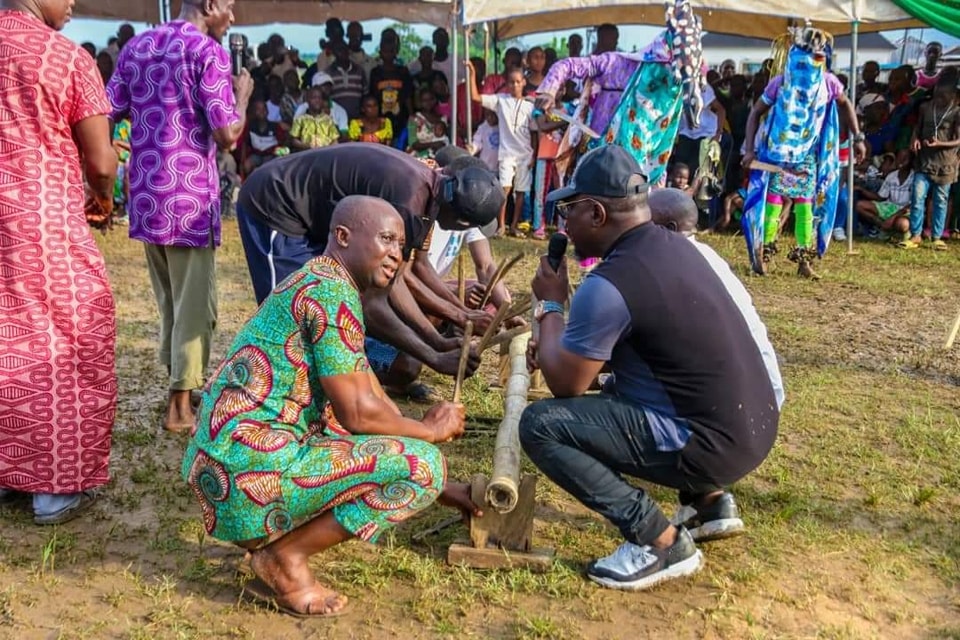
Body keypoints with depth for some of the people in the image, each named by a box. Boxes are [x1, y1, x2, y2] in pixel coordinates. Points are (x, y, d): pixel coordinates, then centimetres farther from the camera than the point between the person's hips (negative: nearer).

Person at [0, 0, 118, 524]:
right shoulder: (66, 56, -9)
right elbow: (101, 161, -8)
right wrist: (102, 196, 13)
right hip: (46, 223, -5)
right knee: (64, 348, 5)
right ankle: (60, 485, 12)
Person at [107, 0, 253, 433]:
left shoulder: (135, 47, 12)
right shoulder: (208, 51, -9)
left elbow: (108, 115, 12)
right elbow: (227, 135, -15)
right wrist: (242, 95, 2)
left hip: (146, 194, 7)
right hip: (190, 196, -7)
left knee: (168, 299, 19)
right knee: (194, 302, 3)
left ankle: (182, 380, 31)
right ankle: (181, 404, 6)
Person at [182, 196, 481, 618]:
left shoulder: (322, 285, 18)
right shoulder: (332, 290, -13)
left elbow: (374, 401, 20)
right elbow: (358, 413, -16)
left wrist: (445, 489, 19)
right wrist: (431, 430, 2)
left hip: (231, 455, 10)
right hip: (250, 465, -10)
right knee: (422, 464, -14)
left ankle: (272, 540, 13)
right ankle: (285, 557, -2)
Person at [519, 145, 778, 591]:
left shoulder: (608, 285, -20)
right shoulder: (676, 247, 8)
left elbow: (565, 384, -7)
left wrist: (550, 306, 6)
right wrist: (560, 348, 15)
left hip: (713, 444, -9)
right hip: (756, 426, 9)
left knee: (540, 424, -9)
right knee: (615, 389, 31)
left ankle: (661, 542, -6)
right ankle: (710, 502, 23)